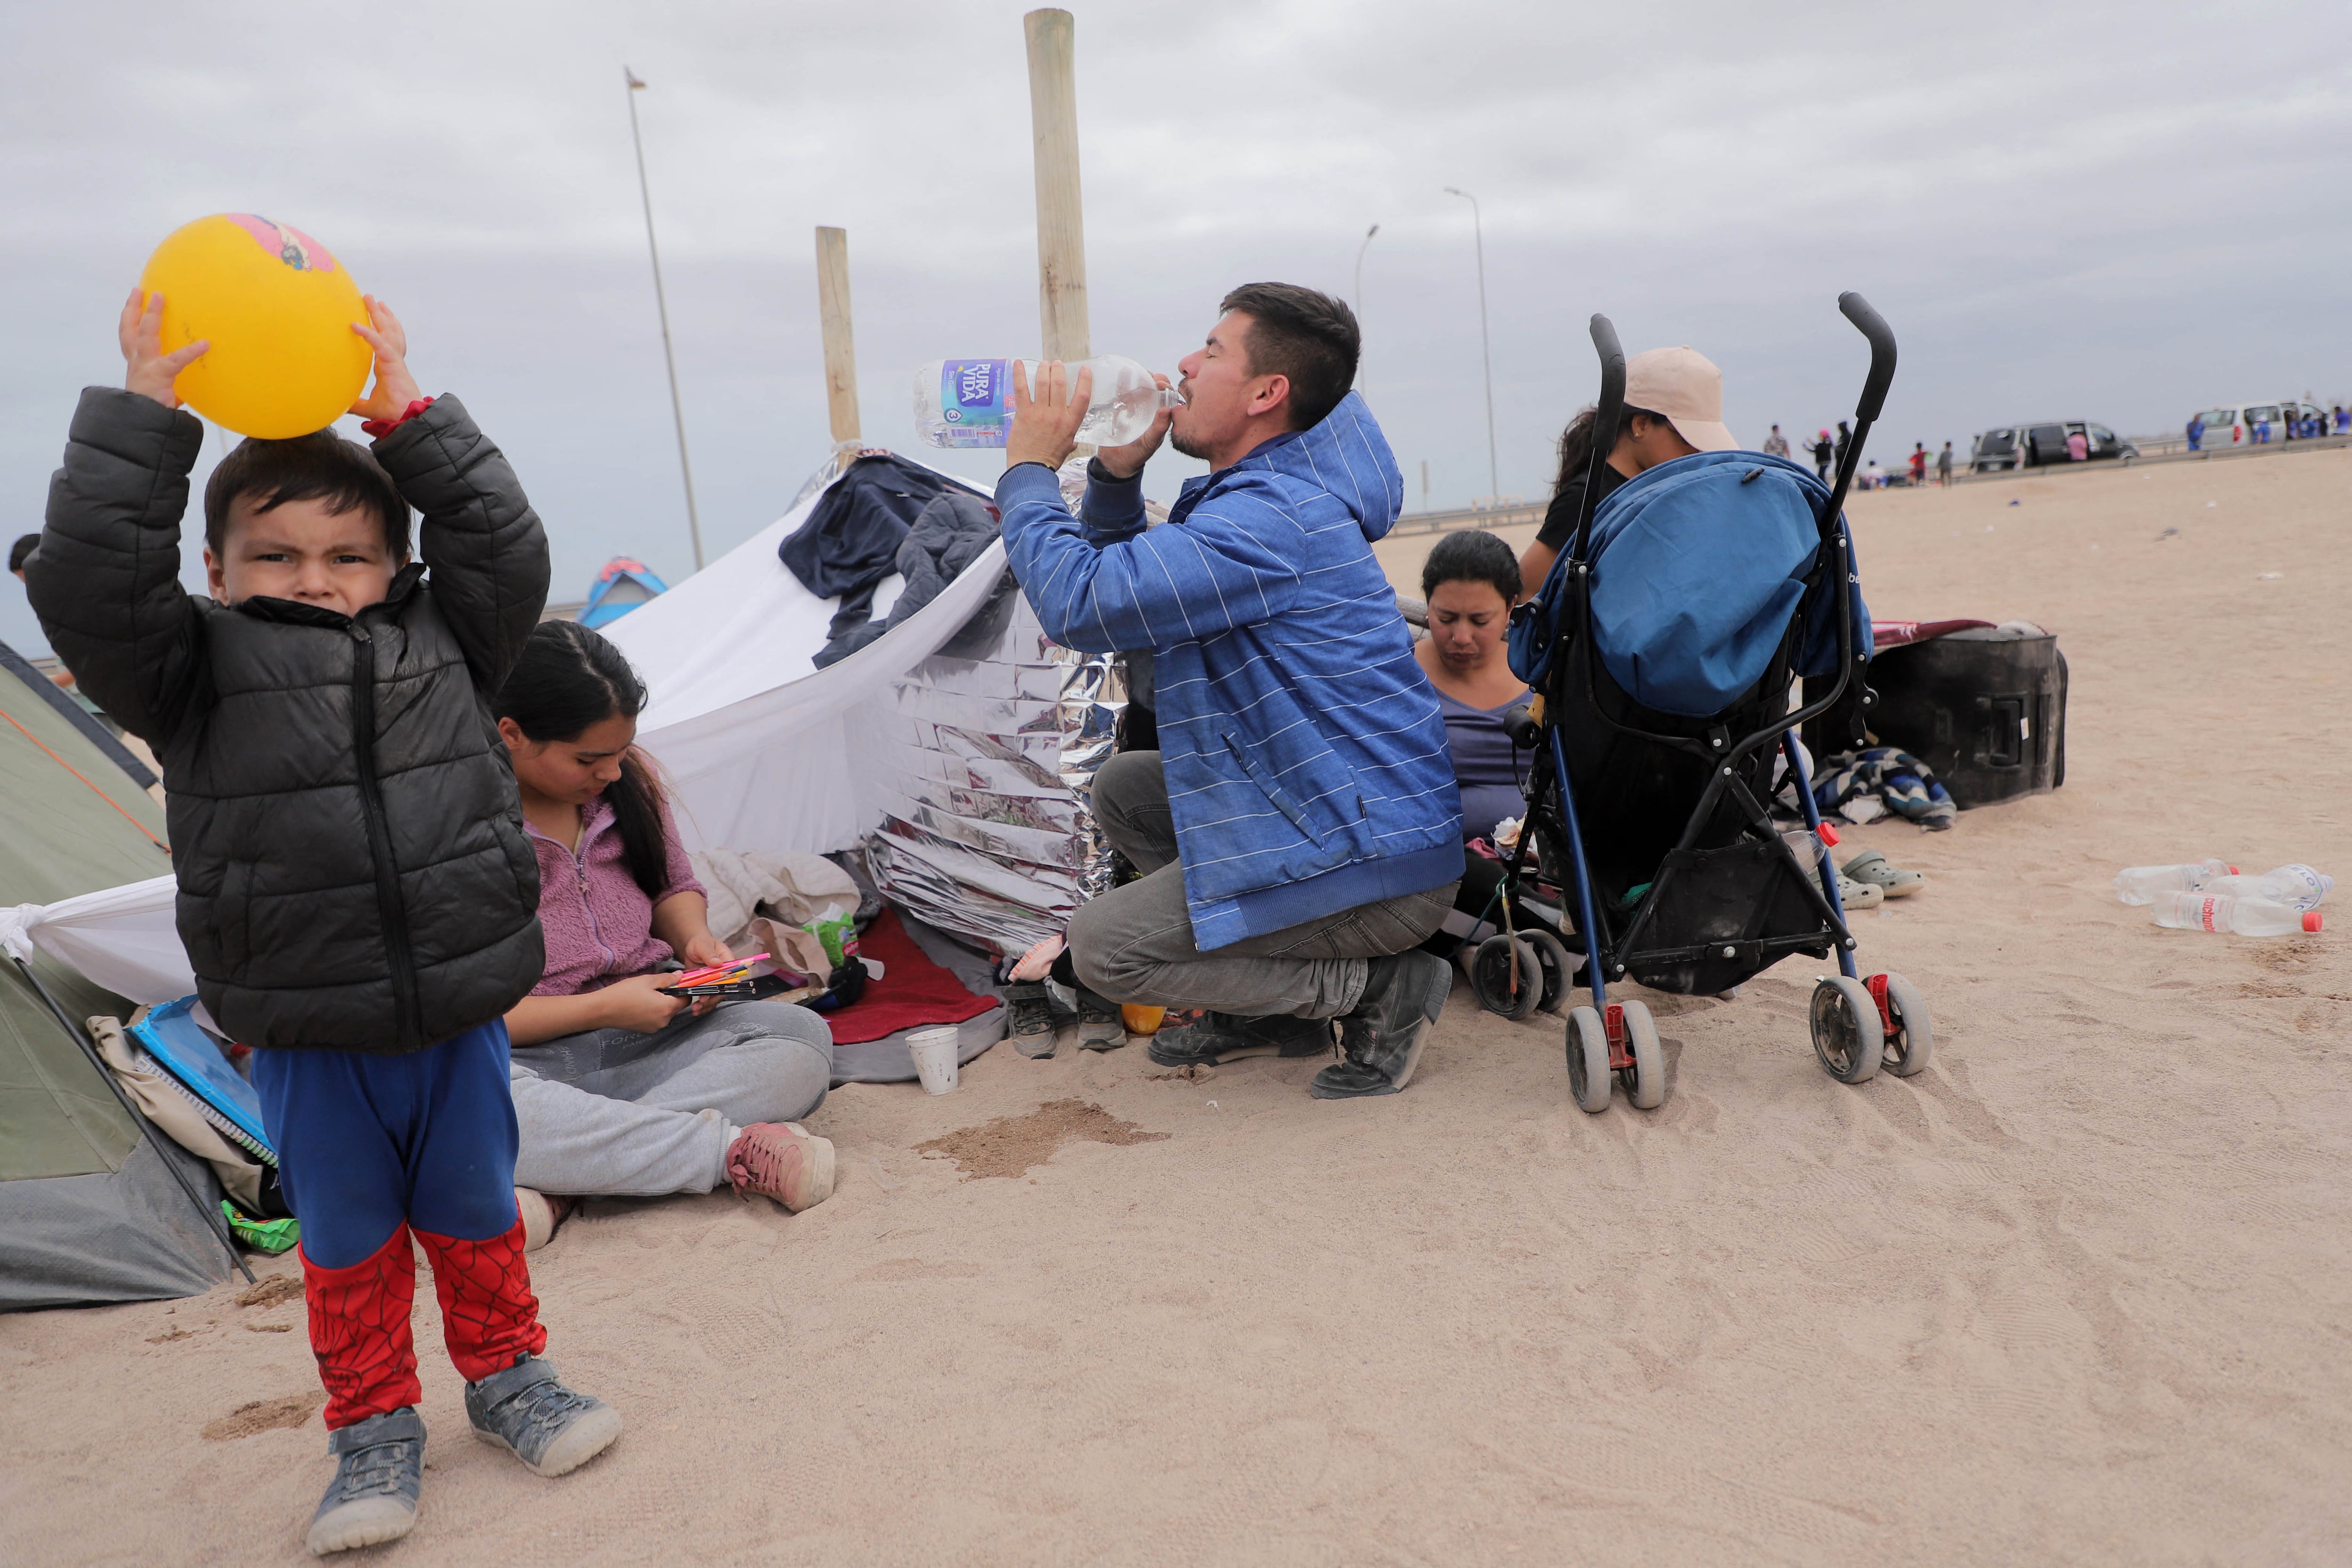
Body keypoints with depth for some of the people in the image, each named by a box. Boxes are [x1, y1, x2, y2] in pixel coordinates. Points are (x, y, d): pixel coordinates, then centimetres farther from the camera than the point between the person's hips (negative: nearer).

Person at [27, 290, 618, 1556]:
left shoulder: (442, 642, 3)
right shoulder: (196, 670, -3)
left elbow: (506, 551, -3)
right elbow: (87, 586, -15)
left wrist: (408, 418, -7)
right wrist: (142, 416, -19)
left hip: (459, 1013, 2)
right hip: (307, 1039, -1)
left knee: (476, 1213, 18)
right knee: (347, 1239, 14)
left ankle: (506, 1372, 39)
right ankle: (373, 1424, 33)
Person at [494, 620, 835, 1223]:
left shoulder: (630, 777, 3)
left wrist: (696, 939, -3)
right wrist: (602, 1008, -18)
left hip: (647, 1034, 5)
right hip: (529, 1055, -5)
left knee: (802, 1039, -19)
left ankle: (559, 1187, -30)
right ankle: (734, 1149, -34)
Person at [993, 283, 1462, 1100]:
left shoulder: (1274, 519, -22)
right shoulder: (1254, 497, 12)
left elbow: (1078, 602, -27)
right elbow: (1117, 580, 20)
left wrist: (1028, 468, -11)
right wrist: (1116, 474, 2)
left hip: (1379, 863, -10)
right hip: (1328, 814, 10)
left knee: (1102, 946, -7)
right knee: (1122, 787, 17)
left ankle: (1373, 986, -3)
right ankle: (1272, 1004, 15)